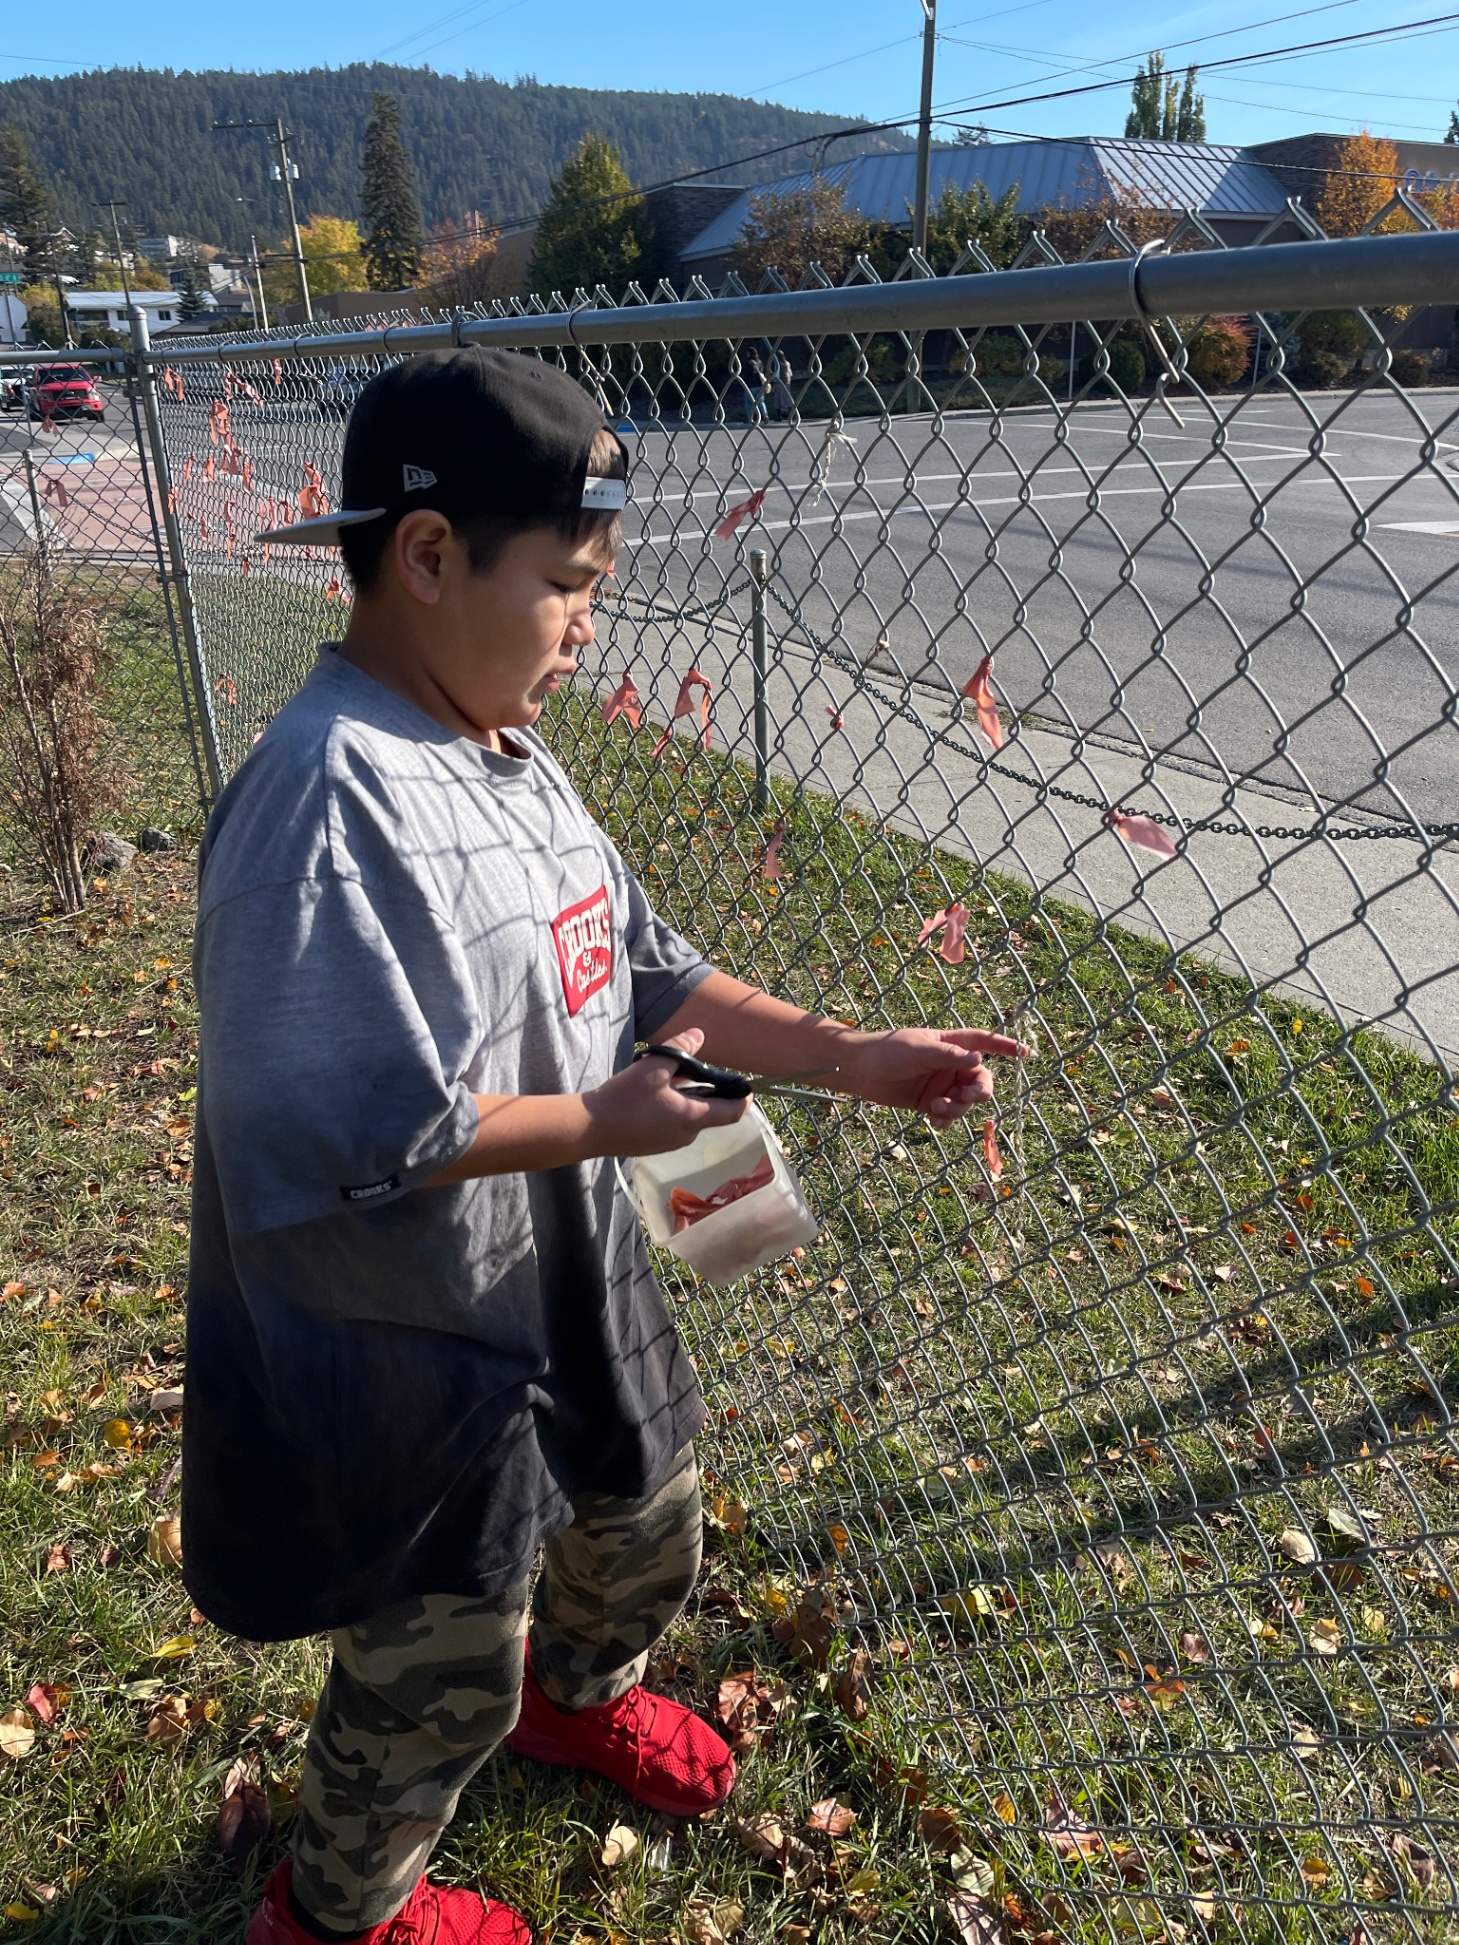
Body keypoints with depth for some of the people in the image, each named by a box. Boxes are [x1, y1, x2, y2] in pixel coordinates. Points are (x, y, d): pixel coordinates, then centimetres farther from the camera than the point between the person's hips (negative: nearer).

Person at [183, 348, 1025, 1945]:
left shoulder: (502, 752, 1)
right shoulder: (331, 800, -28)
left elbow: (645, 977, 5)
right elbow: (350, 1134, -31)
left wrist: (849, 1056, -2)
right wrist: (601, 1122, -21)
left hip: (567, 1279, 9)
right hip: (409, 1346, -8)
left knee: (646, 1530, 30)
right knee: (441, 1675, 16)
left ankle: (579, 1694, 64)